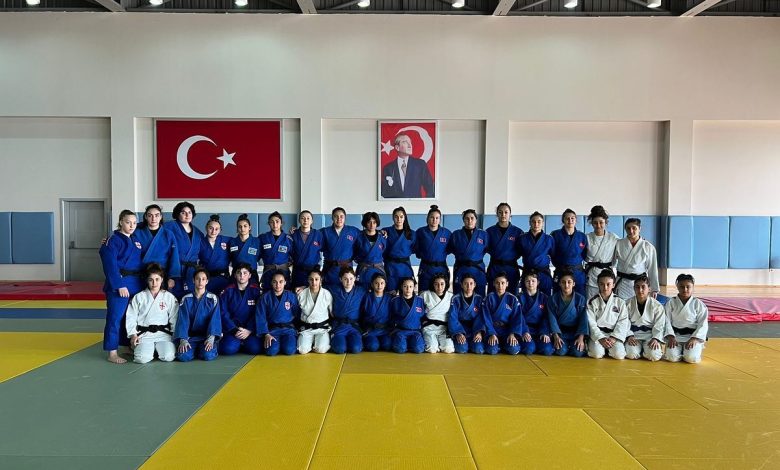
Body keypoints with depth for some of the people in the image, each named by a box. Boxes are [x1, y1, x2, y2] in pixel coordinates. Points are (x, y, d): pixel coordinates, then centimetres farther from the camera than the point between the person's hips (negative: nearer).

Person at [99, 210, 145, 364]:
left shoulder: (136, 240, 14)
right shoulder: (114, 240, -8)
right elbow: (110, 265, -15)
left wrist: (144, 282, 10)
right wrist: (120, 285, -19)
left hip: (136, 284, 7)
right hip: (119, 283, -7)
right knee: (115, 317, -3)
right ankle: (112, 353, 3)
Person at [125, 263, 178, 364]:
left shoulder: (169, 297, 5)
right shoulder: (138, 297, 6)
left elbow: (174, 319, 6)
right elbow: (131, 318, 6)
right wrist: (133, 335, -5)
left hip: (163, 334, 0)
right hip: (144, 334, 0)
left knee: (168, 357, -23)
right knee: (142, 358, -24)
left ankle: (158, 348, 11)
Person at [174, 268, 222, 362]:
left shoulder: (213, 299, 1)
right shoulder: (186, 299, 5)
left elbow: (215, 319, -7)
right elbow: (183, 320, -3)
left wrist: (211, 338, -22)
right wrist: (183, 340, -18)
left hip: (206, 336, -1)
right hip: (190, 336, 1)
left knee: (208, 355, -29)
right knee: (183, 356, -26)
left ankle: (207, 347, 5)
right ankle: (193, 349, 6)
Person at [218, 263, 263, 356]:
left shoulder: (256, 291, 1)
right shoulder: (228, 291, 4)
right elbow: (223, 313, -1)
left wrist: (249, 330, -15)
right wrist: (235, 330, -13)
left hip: (250, 328, 0)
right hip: (232, 327, 0)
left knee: (254, 348, -27)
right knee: (228, 349, -27)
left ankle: (245, 343, 8)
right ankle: (237, 342, 8)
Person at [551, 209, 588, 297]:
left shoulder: (582, 236, 8)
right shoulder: (556, 235, 0)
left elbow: (585, 256, 13)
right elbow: (552, 254, 1)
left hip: (578, 273, 2)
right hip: (560, 273, -2)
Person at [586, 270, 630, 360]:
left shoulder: (620, 302, 3)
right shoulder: (592, 302, 1)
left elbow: (623, 322, -2)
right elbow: (591, 323, -4)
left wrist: (614, 337, -14)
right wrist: (600, 338, -16)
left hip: (614, 333, 1)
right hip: (597, 333, -1)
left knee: (619, 354, -25)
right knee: (597, 353, -27)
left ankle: (608, 347, 7)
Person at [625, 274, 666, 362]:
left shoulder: (657, 306, 0)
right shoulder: (628, 304, 2)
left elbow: (659, 326, -2)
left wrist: (656, 339, -17)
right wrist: (629, 336, -16)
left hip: (650, 334, 0)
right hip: (633, 335, 0)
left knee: (654, 355, -25)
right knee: (631, 354, -25)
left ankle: (645, 350, 10)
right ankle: (640, 350, 10)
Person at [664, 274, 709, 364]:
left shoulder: (698, 304, -1)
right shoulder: (671, 302, 1)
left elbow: (703, 324, -3)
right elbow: (667, 321, -1)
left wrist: (694, 338, -15)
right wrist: (671, 336, -14)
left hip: (693, 336, -1)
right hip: (675, 335, 1)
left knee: (691, 358, -23)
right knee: (672, 357, -21)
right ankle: (680, 349, 13)